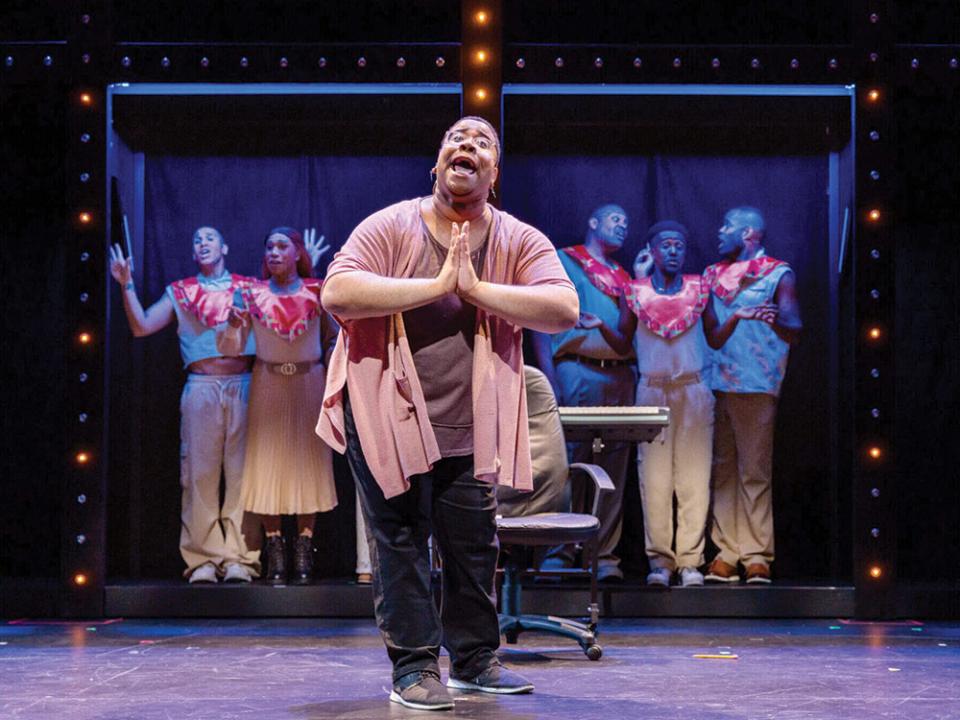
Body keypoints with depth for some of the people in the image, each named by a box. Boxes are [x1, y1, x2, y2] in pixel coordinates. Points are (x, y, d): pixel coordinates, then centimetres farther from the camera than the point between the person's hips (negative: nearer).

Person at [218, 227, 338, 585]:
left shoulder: (317, 292, -1)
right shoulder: (252, 293, 1)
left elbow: (333, 338, 7)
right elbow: (230, 348, -1)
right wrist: (232, 324, -21)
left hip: (309, 384, 0)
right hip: (268, 386, 1)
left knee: (308, 461, 1)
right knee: (267, 463, -1)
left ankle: (304, 553, 7)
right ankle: (274, 551, 5)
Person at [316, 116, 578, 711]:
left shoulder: (520, 242, 1)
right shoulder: (390, 227, -6)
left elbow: (564, 309, -14)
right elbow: (337, 293, -21)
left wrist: (477, 288, -20)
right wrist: (437, 285, -22)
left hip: (470, 431, 3)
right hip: (389, 421, -3)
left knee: (475, 548, 11)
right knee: (401, 546, 1)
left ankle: (475, 660, 27)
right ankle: (414, 667, 12)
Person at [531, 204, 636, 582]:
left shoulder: (622, 275, 25)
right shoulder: (562, 261, 9)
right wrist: (548, 377, -10)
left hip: (620, 376, 6)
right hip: (577, 373, -5)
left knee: (613, 469, 3)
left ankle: (604, 556, 7)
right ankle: (557, 555, -4)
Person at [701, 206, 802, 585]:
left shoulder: (779, 274, 5)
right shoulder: (713, 275, 19)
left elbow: (795, 330, -5)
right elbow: (711, 335, 14)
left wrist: (774, 321, -26)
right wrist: (738, 316, -6)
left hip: (756, 385, -5)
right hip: (716, 384, 5)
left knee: (755, 472, -6)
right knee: (722, 470, 3)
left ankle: (757, 556, -5)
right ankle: (725, 553, 5)